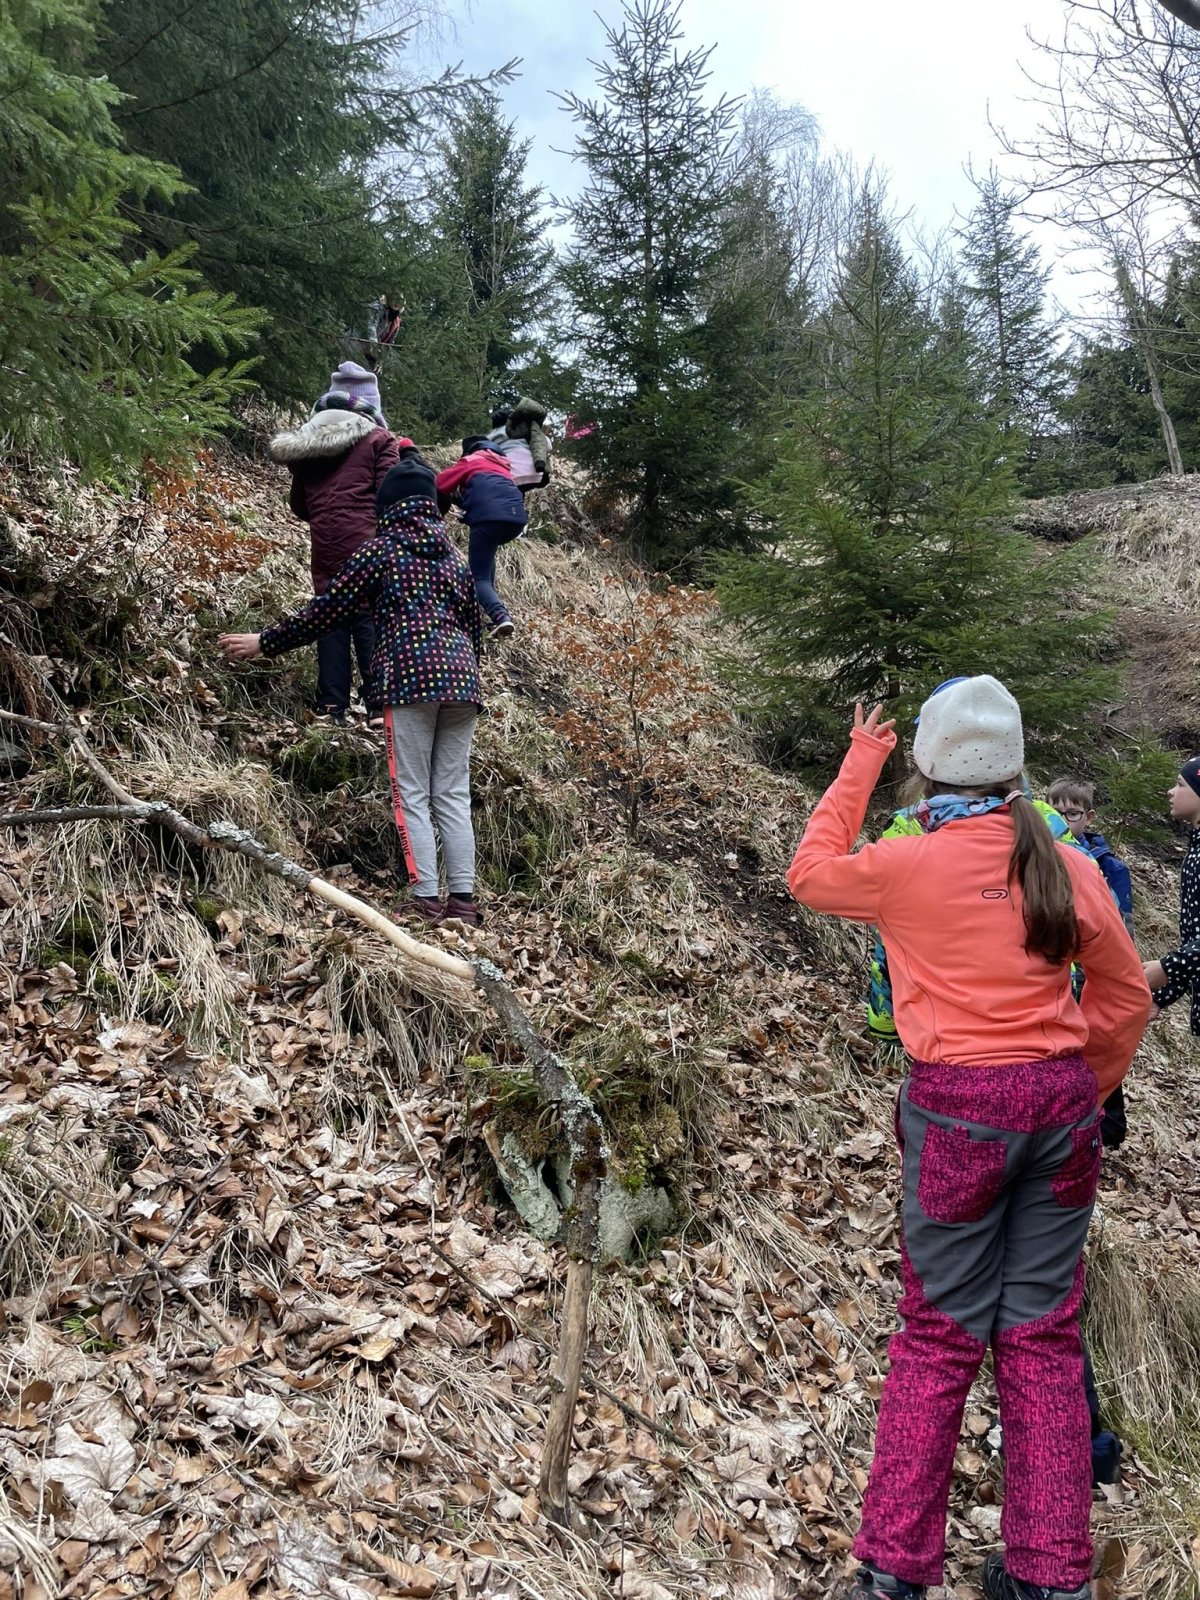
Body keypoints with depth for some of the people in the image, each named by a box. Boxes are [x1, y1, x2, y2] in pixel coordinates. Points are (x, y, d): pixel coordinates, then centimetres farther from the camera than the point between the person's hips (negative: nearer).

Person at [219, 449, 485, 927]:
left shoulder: (384, 549, 5)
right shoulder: (453, 555, 20)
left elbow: (326, 610, 4)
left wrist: (265, 642, 13)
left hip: (413, 681, -5)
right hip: (461, 681, 5)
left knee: (412, 796, -2)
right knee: (454, 796, 6)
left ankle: (427, 900, -8)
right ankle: (463, 900, 1)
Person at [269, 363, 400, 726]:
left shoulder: (304, 443, 16)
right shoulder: (379, 440, 1)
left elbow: (299, 507, 20)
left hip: (325, 553, 4)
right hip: (367, 548, -4)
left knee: (330, 623, 8)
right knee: (371, 622, -2)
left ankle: (331, 707, 7)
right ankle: (378, 705, -6)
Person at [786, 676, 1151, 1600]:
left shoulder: (908, 867, -9)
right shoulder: (1070, 869, 1)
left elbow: (810, 873, 10)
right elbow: (1127, 997, 10)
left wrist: (859, 766, 16)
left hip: (959, 1107, -3)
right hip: (1062, 1104, 3)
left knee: (941, 1335, 9)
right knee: (1042, 1333, 14)